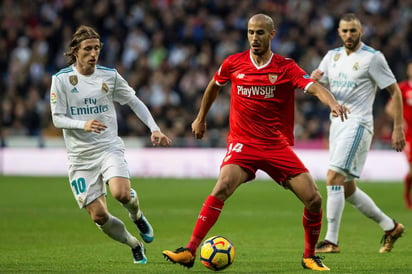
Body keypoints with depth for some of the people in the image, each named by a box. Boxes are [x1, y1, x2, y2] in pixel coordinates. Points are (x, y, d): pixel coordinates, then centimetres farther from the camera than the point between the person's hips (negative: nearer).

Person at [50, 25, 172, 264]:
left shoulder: (110, 76, 1)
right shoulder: (61, 79, -4)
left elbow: (134, 102, 13)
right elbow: (57, 118, -5)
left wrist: (154, 129, 4)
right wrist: (83, 124, -23)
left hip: (110, 147, 0)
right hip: (81, 155, 0)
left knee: (121, 193, -29)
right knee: (98, 215, -6)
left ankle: (137, 215, 8)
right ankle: (134, 245, 20)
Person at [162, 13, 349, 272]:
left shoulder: (286, 67, -4)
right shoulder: (233, 63, 1)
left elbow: (314, 87, -19)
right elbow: (214, 86, 22)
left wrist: (333, 103, -39)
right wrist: (201, 118, 30)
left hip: (278, 146, 1)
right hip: (243, 143, -1)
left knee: (314, 199, -7)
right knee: (222, 188, -26)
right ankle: (190, 252, -24)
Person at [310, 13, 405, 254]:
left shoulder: (372, 57, -8)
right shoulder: (333, 56, 12)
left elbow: (395, 91, -6)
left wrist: (398, 128, -11)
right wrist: (313, 78, -15)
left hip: (358, 124, -8)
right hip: (337, 124, 8)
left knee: (333, 178, -19)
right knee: (347, 189, 10)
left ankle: (331, 240, -17)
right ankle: (390, 227, 24)